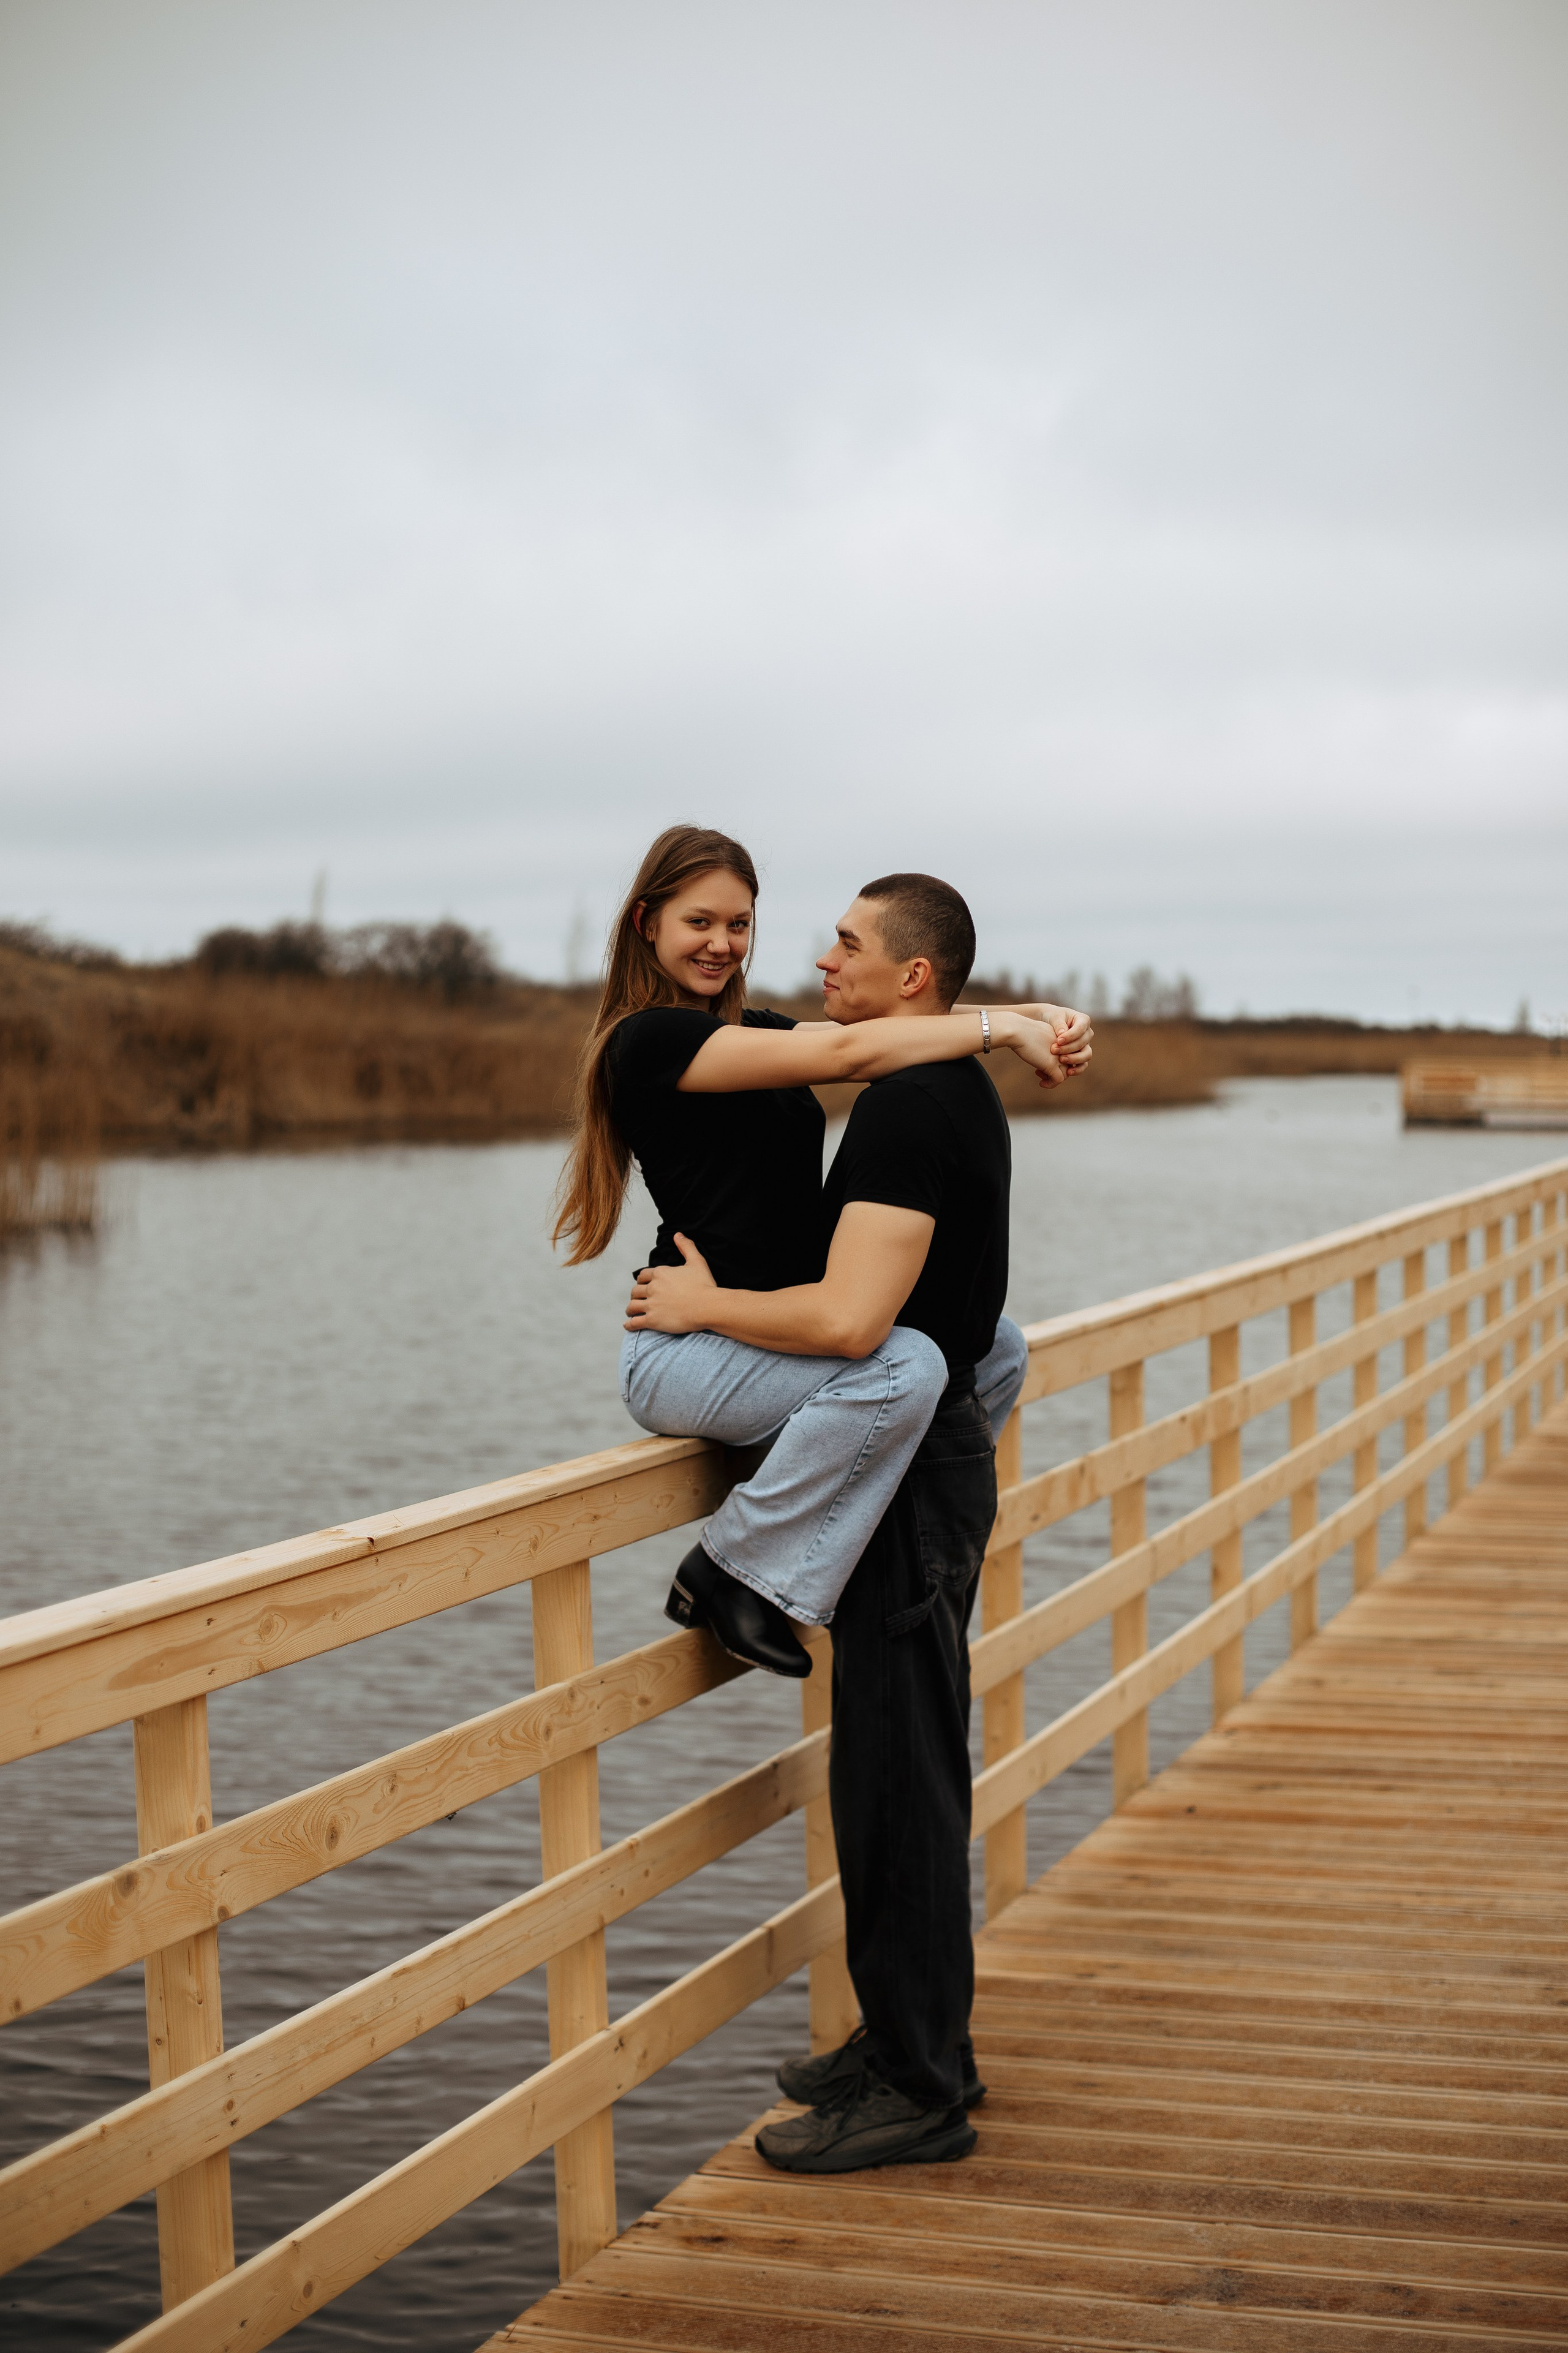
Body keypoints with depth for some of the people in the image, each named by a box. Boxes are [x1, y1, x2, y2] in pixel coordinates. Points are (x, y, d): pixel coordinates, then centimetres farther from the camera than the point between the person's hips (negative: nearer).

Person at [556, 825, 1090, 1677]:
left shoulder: (753, 1030, 17)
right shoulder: (650, 1038, -11)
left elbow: (907, 1024, 4)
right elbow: (845, 1050, -21)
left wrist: (1045, 1019, -12)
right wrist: (1002, 1027, -15)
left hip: (774, 1329, 9)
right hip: (686, 1351, -9)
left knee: (997, 1345, 10)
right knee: (904, 1365, -31)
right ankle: (737, 1570, -16)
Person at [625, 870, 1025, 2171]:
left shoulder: (910, 1107, -19)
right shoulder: (956, 1093, 15)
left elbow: (848, 1317, -28)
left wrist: (704, 1304, -13)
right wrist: (729, 1291, 22)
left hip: (910, 1467, -11)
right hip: (935, 1444, 11)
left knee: (897, 1776, -5)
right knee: (906, 1768, 17)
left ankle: (919, 2091, 3)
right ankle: (916, 2041, 28)